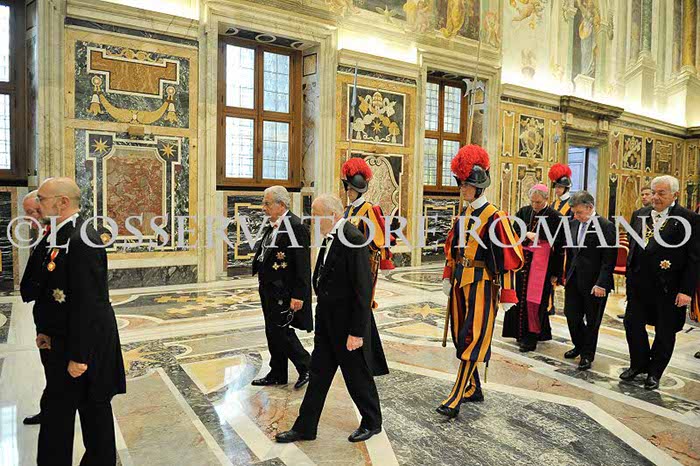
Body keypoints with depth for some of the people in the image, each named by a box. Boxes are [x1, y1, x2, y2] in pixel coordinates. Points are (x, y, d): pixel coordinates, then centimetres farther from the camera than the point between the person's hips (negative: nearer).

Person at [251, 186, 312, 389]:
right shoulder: (272, 226, 12)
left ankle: (306, 367, 14)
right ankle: (277, 375, 28)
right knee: (272, 332, 15)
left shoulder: (296, 226, -17)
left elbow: (303, 264, -20)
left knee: (280, 330, -5)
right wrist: (263, 285, 15)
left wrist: (298, 295, -21)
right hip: (269, 289, 9)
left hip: (284, 292, -9)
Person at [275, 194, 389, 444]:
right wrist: (322, 315, 15)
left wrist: (356, 332, -21)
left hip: (347, 323, -8)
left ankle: (372, 423, 33)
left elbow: (363, 290, -23)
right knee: (319, 373, 16)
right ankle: (304, 428, 29)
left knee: (358, 376, 10)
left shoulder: (353, 240, -21)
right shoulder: (329, 238, 7)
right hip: (327, 320, 8)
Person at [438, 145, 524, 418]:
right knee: (461, 337, 14)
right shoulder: (463, 216, 10)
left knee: (472, 340, -5)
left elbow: (509, 257, -12)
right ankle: (474, 388, 30)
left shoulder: (495, 218, -12)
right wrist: (448, 278, 13)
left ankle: (455, 399, -2)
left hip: (482, 286, -8)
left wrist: (507, 294, -13)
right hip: (460, 283, 8)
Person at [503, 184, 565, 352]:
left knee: (535, 299, -3)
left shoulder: (555, 217, -7)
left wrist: (556, 273, -6)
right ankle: (521, 332, 24)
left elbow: (559, 247, -6)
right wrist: (527, 234, -16)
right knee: (521, 297, 9)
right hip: (523, 260, 4)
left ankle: (532, 337, 8)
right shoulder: (524, 212, 5)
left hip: (542, 263, -4)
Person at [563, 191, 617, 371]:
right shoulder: (574, 224, 6)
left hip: (595, 283, -5)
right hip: (574, 280, 6)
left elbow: (609, 258, -15)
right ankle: (579, 346, 34)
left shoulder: (606, 226, -12)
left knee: (592, 320, 8)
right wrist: (567, 276, 11)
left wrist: (602, 283, -18)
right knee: (571, 315, 11)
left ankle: (587, 354, 25)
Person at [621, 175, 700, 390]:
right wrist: (630, 274, 11)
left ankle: (654, 372, 28)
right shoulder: (642, 214, 7)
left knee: (665, 331, 10)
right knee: (632, 323, 11)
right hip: (639, 284, 5)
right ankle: (639, 364, 31)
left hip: (668, 288, -5)